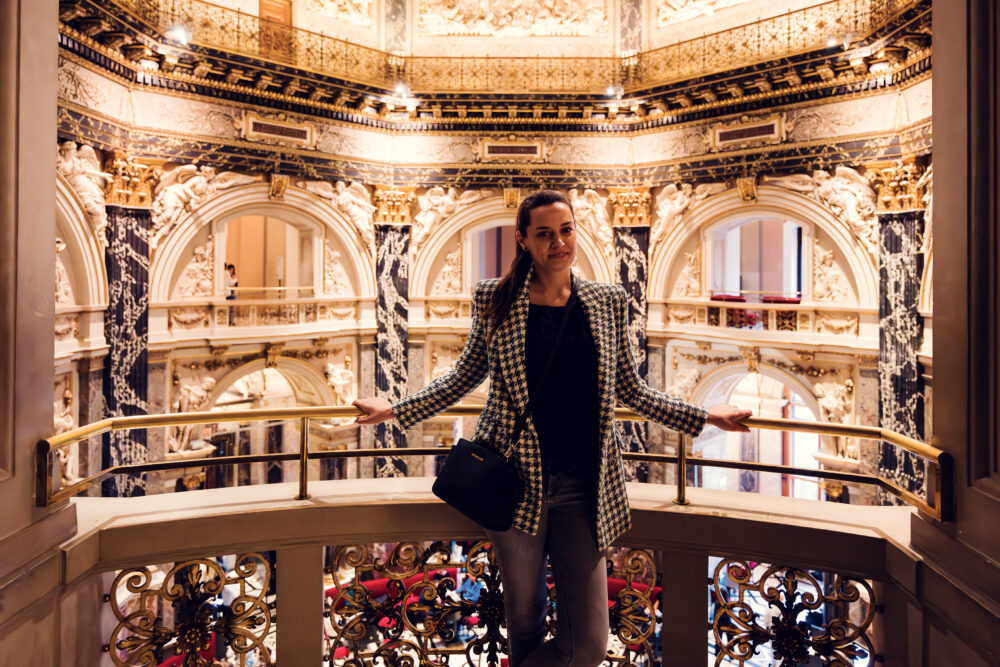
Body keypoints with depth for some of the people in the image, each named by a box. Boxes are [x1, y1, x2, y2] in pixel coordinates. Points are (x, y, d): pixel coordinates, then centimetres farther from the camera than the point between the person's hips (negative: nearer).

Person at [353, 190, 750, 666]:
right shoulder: (495, 300, 1)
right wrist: (396, 410, 7)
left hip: (583, 488, 2)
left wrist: (703, 417, 9)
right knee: (524, 619, 13)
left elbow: (630, 390, 13)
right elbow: (463, 379, 11)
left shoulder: (607, 302, 5)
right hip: (516, 482, -1)